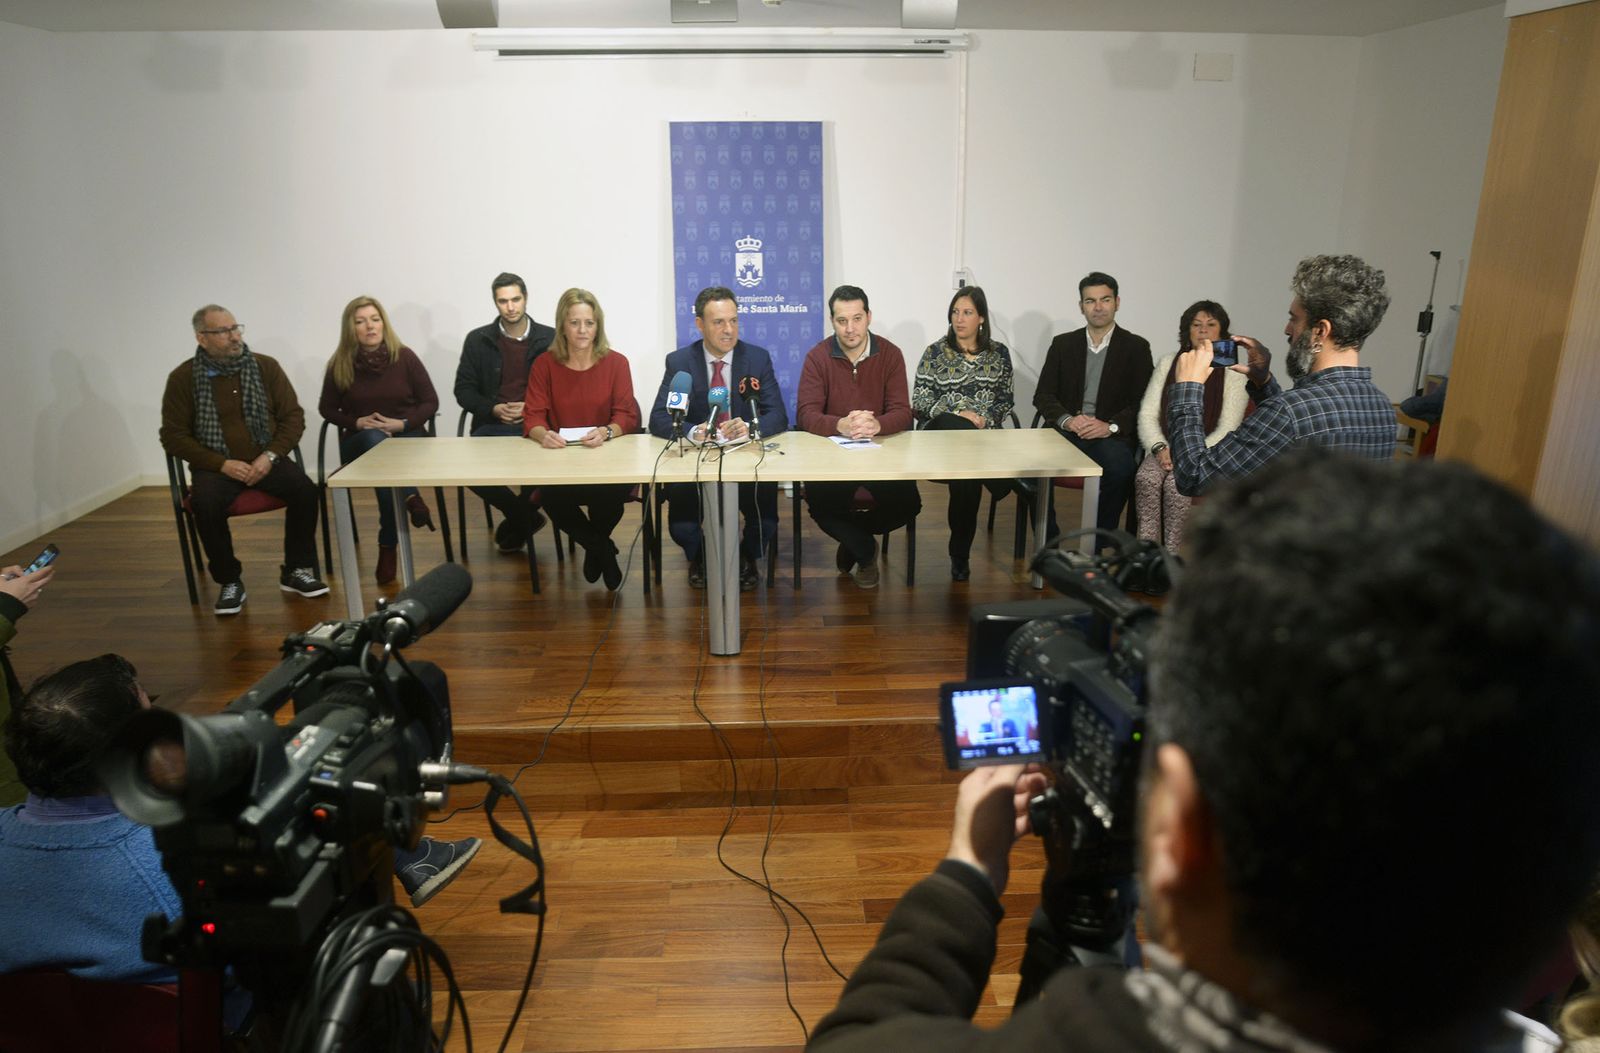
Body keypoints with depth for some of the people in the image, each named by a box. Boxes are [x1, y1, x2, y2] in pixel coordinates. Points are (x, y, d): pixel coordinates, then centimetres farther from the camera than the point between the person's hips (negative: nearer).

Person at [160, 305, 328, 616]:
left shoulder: (265, 367, 3)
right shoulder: (183, 378, -1)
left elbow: (293, 416, 4)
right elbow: (173, 436, 0)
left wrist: (271, 455, -12)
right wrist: (222, 464, -14)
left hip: (265, 459, 1)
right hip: (216, 466, -1)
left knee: (305, 490, -26)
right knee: (206, 504, -32)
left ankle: (296, 571, -8)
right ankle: (229, 581, -11)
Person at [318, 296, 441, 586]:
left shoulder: (404, 357, -4)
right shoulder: (339, 365, -1)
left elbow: (430, 402, 1)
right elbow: (327, 409, 11)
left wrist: (403, 423, -15)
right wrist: (356, 422, -8)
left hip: (407, 437, 0)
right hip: (360, 443, 1)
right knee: (375, 438, -37)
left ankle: (388, 547, -29)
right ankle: (411, 498, -46)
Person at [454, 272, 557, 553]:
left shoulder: (550, 339, 5)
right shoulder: (477, 340, 9)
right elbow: (463, 390, 10)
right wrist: (493, 409, -8)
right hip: (492, 426, 2)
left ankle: (517, 520, 2)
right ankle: (527, 518, -3)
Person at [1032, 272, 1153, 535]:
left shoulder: (1136, 347, 8)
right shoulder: (1063, 344, 15)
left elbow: (1142, 403, 1)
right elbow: (1042, 395, 9)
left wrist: (1110, 426, -17)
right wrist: (1067, 420, -11)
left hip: (1112, 435, -2)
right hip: (1066, 430, 2)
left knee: (1119, 468, -34)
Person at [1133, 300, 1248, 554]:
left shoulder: (1233, 374, -1)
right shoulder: (1168, 364, 10)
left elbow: (1226, 431, -8)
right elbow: (1147, 414, 3)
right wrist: (1160, 448, -14)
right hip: (1165, 449, 3)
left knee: (1176, 484, -33)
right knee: (1146, 478, -29)